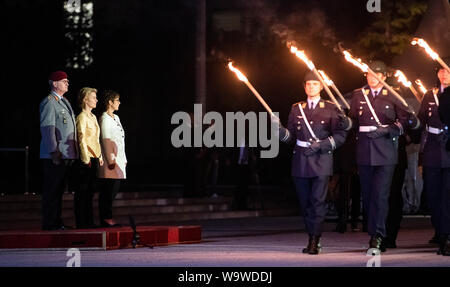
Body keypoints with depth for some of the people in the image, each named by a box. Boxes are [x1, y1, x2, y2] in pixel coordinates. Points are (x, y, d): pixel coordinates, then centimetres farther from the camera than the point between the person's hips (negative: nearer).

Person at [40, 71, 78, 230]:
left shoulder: (64, 102, 20)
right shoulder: (49, 102, -9)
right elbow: (47, 128, -16)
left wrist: (73, 152, 19)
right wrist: (54, 151, -22)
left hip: (67, 155, 9)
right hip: (55, 156, -9)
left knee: (59, 189, 12)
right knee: (52, 190, -6)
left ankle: (56, 221, 17)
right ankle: (49, 223, -5)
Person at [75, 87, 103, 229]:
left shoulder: (93, 117, 18)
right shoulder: (82, 117, -10)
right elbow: (81, 139, -14)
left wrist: (100, 156, 18)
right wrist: (86, 158, -17)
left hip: (94, 157, 9)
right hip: (86, 158, -9)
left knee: (90, 190, 10)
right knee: (83, 190, -6)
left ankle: (88, 221, 14)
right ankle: (81, 222, -4)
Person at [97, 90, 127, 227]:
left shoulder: (116, 118, 18)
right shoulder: (104, 119, -9)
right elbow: (105, 140, -13)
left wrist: (123, 159, 19)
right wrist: (110, 160, -17)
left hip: (118, 158, 9)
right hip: (111, 159, -9)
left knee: (114, 188, 7)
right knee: (108, 189, -8)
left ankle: (107, 217, 10)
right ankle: (105, 218, -8)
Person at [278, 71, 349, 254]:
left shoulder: (330, 109, 3)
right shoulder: (297, 109, 13)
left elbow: (340, 136, 0)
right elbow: (290, 136, 12)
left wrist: (321, 144, -13)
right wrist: (279, 129, -9)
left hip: (321, 161, -3)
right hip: (300, 161, 3)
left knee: (318, 200, -11)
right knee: (305, 202, 4)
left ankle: (315, 241, -9)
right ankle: (312, 238, 15)